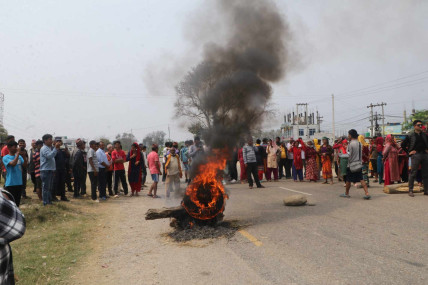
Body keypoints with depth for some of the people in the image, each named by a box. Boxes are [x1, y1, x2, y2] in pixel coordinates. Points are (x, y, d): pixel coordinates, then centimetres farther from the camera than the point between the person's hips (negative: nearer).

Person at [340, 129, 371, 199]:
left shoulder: (351, 144, -16)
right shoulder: (359, 143, 6)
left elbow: (350, 155, -15)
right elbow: (361, 154, 12)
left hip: (351, 165, -6)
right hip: (359, 164, 6)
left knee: (348, 180, 9)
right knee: (361, 179, 4)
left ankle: (346, 193, 22)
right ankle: (367, 193, -5)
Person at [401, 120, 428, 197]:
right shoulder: (410, 135, 2)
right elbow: (403, 145, 3)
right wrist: (409, 152, -3)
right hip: (415, 155, -4)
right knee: (413, 173, -6)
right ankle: (410, 190, -3)